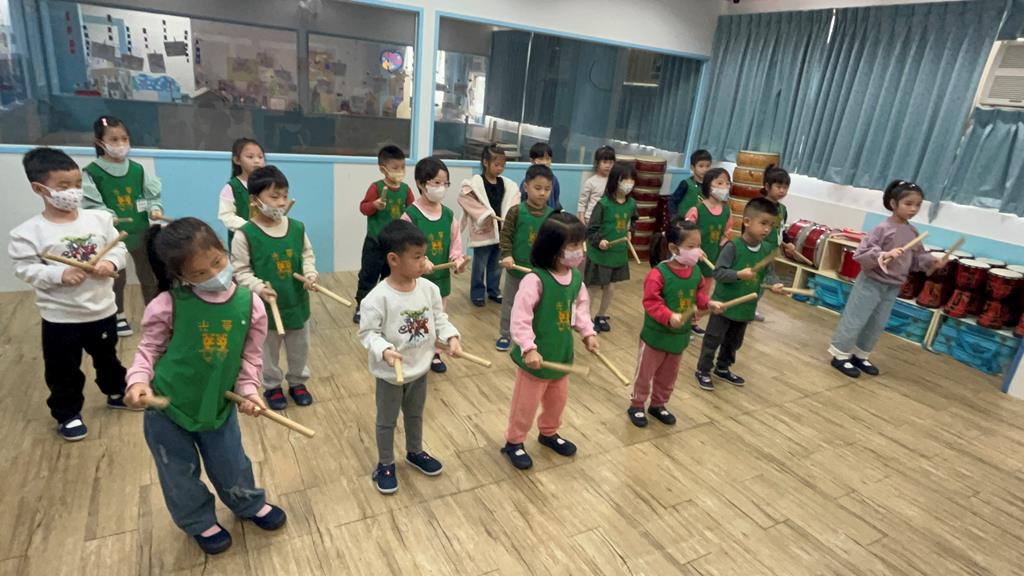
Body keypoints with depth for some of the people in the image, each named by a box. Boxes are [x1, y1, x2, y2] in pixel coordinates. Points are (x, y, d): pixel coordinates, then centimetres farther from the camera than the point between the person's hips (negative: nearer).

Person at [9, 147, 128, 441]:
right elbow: (25, 269, -12)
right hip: (60, 317, -2)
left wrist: (111, 262, -20)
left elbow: (119, 247, 0)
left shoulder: (100, 218, -6)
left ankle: (116, 392, 47)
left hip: (102, 309, 3)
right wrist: (60, 275, -27)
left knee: (107, 357, 24)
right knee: (63, 371, 13)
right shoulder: (28, 232, -14)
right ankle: (67, 414, 32)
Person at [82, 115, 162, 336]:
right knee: (116, 278, 13)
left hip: (140, 232, 2)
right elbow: (90, 205, -12)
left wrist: (155, 209, -15)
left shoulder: (137, 169, -2)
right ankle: (119, 316, 32)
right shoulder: (91, 173, -11)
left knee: (148, 275, 14)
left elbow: (152, 195, 5)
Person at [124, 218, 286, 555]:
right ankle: (199, 522, 47)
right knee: (181, 473, 19)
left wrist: (248, 390, -12)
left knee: (231, 465, 20)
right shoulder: (169, 304, -20)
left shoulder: (250, 305, -14)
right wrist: (139, 380, -22)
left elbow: (250, 355, -3)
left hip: (218, 405, 1)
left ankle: (250, 504, 51)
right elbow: (150, 347, -7)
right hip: (167, 406, -1)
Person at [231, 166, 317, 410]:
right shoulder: (245, 234, -16)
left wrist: (310, 275, -10)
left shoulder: (297, 228, -5)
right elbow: (240, 271, -12)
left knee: (299, 348, 20)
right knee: (268, 351, 17)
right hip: (266, 306, -3)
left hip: (297, 302, 3)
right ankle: (272, 387, 39)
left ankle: (297, 382, 42)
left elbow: (308, 256, 7)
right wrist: (259, 288, -26)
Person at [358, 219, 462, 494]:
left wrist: (451, 337, -16)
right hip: (390, 373, -5)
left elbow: (439, 319, 1)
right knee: (387, 421, 17)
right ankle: (385, 464, 38)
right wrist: (384, 350, -36)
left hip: (420, 368, 5)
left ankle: (415, 452, 50)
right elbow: (367, 332, -20)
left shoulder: (429, 289, -9)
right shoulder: (378, 297, -25)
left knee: (415, 414, 27)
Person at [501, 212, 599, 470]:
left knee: (557, 400, 26)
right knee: (526, 403, 11)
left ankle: (549, 433, 51)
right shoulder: (535, 280, -27)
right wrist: (529, 349, -31)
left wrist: (588, 332, 4)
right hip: (537, 357, -7)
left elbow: (581, 307, 13)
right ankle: (514, 442, 33)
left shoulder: (575, 277, -2)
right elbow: (520, 317, -27)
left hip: (562, 354, 7)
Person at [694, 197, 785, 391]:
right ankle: (703, 371, 21)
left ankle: (722, 368, 40)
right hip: (724, 303, -7)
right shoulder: (733, 247, -21)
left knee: (734, 342, 21)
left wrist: (774, 284, -12)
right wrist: (739, 274, -35)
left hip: (746, 307, 7)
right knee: (713, 339, 5)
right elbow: (718, 272, -22)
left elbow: (767, 273, 8)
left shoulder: (766, 250, -1)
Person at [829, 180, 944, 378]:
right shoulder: (883, 228, -17)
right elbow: (861, 253, -22)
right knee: (854, 321, 0)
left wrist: (932, 262, -3)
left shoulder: (913, 232, 5)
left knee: (877, 325, 16)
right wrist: (884, 255, -35)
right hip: (871, 283, -8)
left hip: (893, 287, 8)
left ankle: (860, 356, 30)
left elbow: (917, 257, 14)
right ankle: (840, 356, 12)